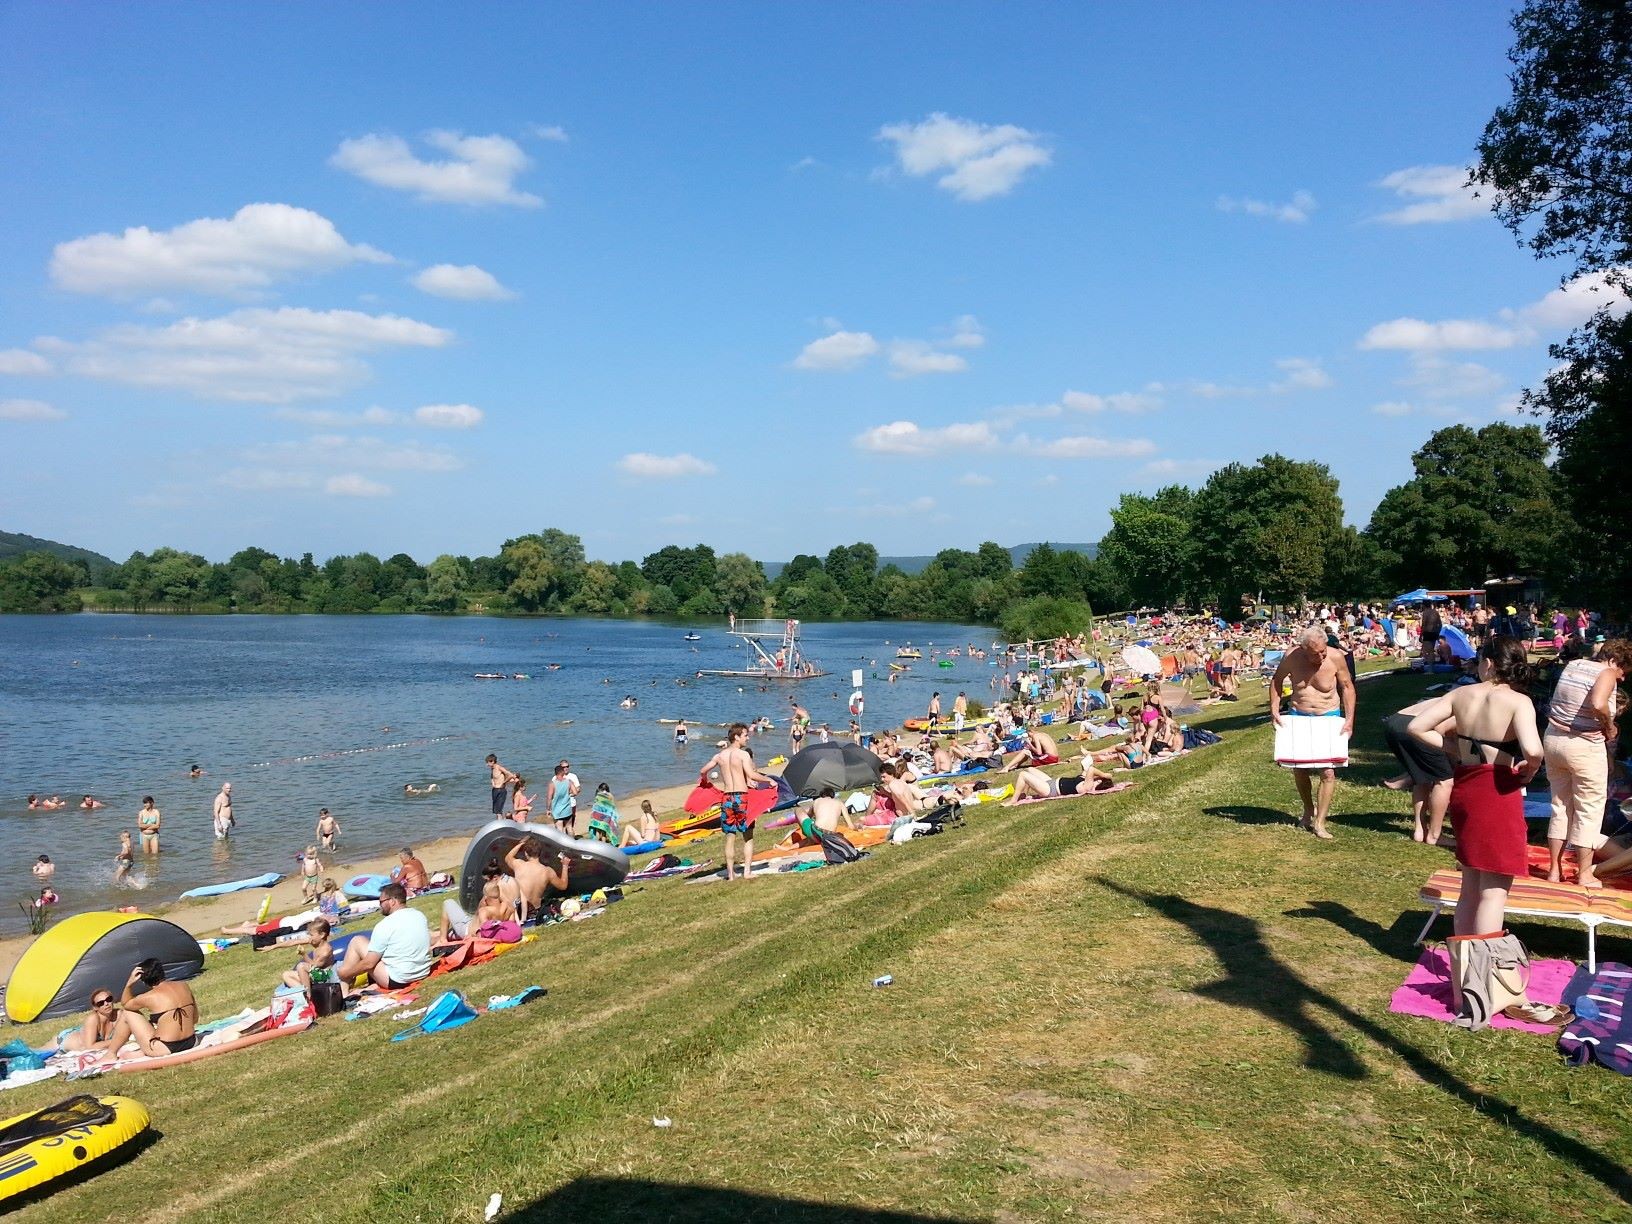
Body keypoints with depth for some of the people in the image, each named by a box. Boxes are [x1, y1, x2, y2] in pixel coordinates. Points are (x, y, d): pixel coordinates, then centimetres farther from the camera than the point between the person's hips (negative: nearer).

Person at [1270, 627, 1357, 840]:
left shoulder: (1335, 657, -17)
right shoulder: (1291, 657, -14)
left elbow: (1347, 687, -3)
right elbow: (1276, 680, 4)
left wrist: (1349, 719, -8)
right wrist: (1274, 710, -4)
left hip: (1329, 718, -2)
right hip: (1298, 718, 2)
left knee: (1328, 771, -9)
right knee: (1298, 768, 10)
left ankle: (1319, 822, -3)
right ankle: (1308, 810, 34)